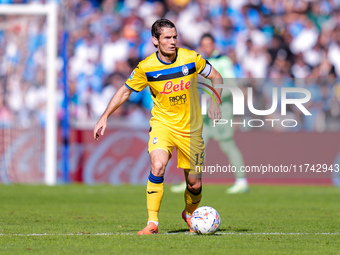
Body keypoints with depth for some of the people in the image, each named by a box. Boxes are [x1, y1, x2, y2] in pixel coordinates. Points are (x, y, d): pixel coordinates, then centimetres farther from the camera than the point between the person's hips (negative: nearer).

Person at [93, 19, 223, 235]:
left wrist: (215, 104, -8)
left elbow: (216, 77, 6)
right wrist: (105, 117, -3)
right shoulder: (146, 68, -10)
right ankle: (152, 223, -22)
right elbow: (125, 91, 3)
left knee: (195, 183, 2)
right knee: (157, 166, -28)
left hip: (191, 127, 1)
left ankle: (190, 214, 35)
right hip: (162, 123, -1)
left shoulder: (191, 59, -9)